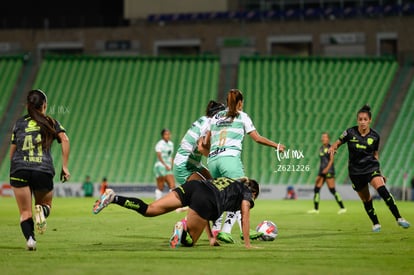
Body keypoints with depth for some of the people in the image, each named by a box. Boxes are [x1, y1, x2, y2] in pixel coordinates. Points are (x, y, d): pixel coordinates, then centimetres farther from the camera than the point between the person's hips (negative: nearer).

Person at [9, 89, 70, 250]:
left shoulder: (19, 123, 16)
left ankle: (30, 238, -20)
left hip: (19, 169, 1)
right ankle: (41, 210, -14)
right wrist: (64, 167, -2)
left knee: (25, 212, 6)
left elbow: (12, 151, 19)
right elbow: (65, 140, -4)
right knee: (46, 203, 22)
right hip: (44, 171, 0)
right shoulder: (51, 123, 12)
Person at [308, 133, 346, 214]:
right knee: (316, 189, 1)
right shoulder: (321, 148, 15)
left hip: (329, 171, -8)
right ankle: (316, 209, 5)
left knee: (332, 190, -9)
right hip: (321, 171, 8)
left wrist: (327, 168, -28)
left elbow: (331, 159, -15)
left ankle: (342, 208, -2)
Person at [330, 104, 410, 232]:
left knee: (381, 188, -26)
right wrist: (332, 148, -18)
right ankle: (375, 224, 28)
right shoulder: (350, 132, -6)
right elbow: (338, 142, 5)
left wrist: (378, 171, 9)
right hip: (355, 171, 1)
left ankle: (398, 218, -24)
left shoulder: (375, 136, -2)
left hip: (371, 168, -1)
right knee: (366, 200, 6)